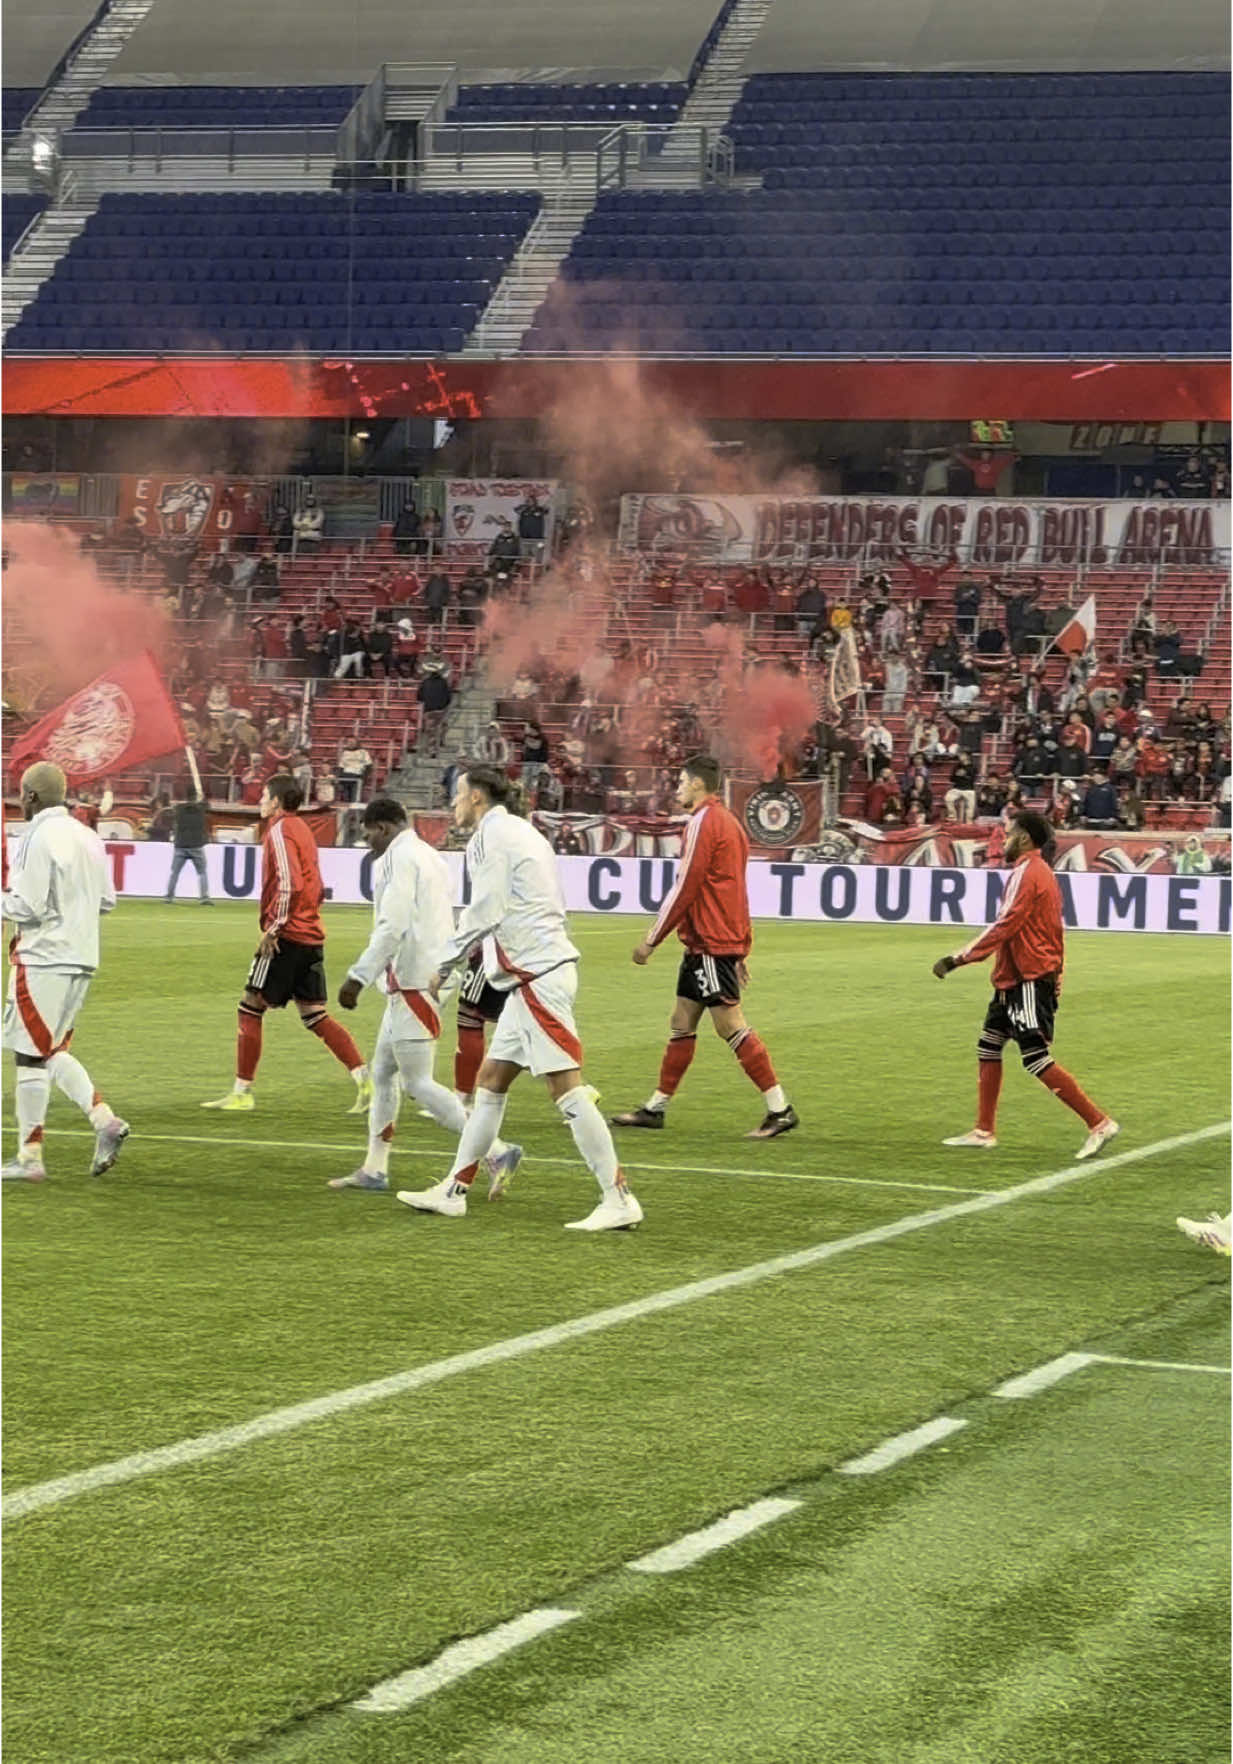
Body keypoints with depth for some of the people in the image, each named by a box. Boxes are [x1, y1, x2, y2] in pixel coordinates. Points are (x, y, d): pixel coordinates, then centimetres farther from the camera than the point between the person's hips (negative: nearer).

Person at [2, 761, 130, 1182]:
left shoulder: (40, 839, -14)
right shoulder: (88, 837, 11)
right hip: (82, 958, 8)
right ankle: (104, 1119, 2)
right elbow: (107, 900, 16)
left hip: (44, 960, -8)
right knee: (52, 1051, 18)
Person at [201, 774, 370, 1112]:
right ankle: (364, 1079, -4)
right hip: (312, 935, 9)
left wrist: (274, 927, -18)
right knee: (315, 1015, 8)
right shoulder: (302, 830, 19)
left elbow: (289, 883, -21)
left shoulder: (280, 830, -9)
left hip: (286, 936, -9)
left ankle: (242, 1092, 1)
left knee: (250, 1009, -1)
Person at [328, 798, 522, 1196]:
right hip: (422, 979, 10)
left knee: (417, 1082, -10)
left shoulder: (399, 858, -11)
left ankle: (498, 1152, -15)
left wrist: (358, 976, -19)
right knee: (382, 1071, 16)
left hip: (412, 982, -10)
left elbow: (393, 927, -21)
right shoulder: (428, 856, 18)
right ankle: (374, 1169, 21)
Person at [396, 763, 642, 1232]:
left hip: (536, 976, -11)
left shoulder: (492, 836, -9)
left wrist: (445, 966, -4)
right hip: (534, 977, 11)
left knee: (567, 1088, -13)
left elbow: (484, 913, -14)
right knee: (490, 1081, 15)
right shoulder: (519, 832, 20)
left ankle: (618, 1201, -16)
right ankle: (454, 1190, 21)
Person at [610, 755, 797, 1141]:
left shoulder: (704, 822, -12)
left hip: (710, 944, -10)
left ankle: (780, 1109, -11)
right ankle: (656, 1108, 19)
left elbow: (684, 887, -15)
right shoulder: (727, 822, 17)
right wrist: (741, 951, 23)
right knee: (681, 1023, 13)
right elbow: (734, 889, 20)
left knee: (730, 1024, -10)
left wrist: (652, 939, -10)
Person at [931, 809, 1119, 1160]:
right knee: (988, 1047, 14)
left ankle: (1099, 1123, -12)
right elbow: (1055, 932, 21)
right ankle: (984, 1131, 19)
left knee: (1037, 1059, -11)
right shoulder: (1043, 873, 16)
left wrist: (957, 959, -21)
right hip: (1016, 980, 10)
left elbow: (1004, 927, -22)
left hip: (1027, 982, -10)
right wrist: (1056, 975, 25)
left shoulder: (1025, 874, -15)